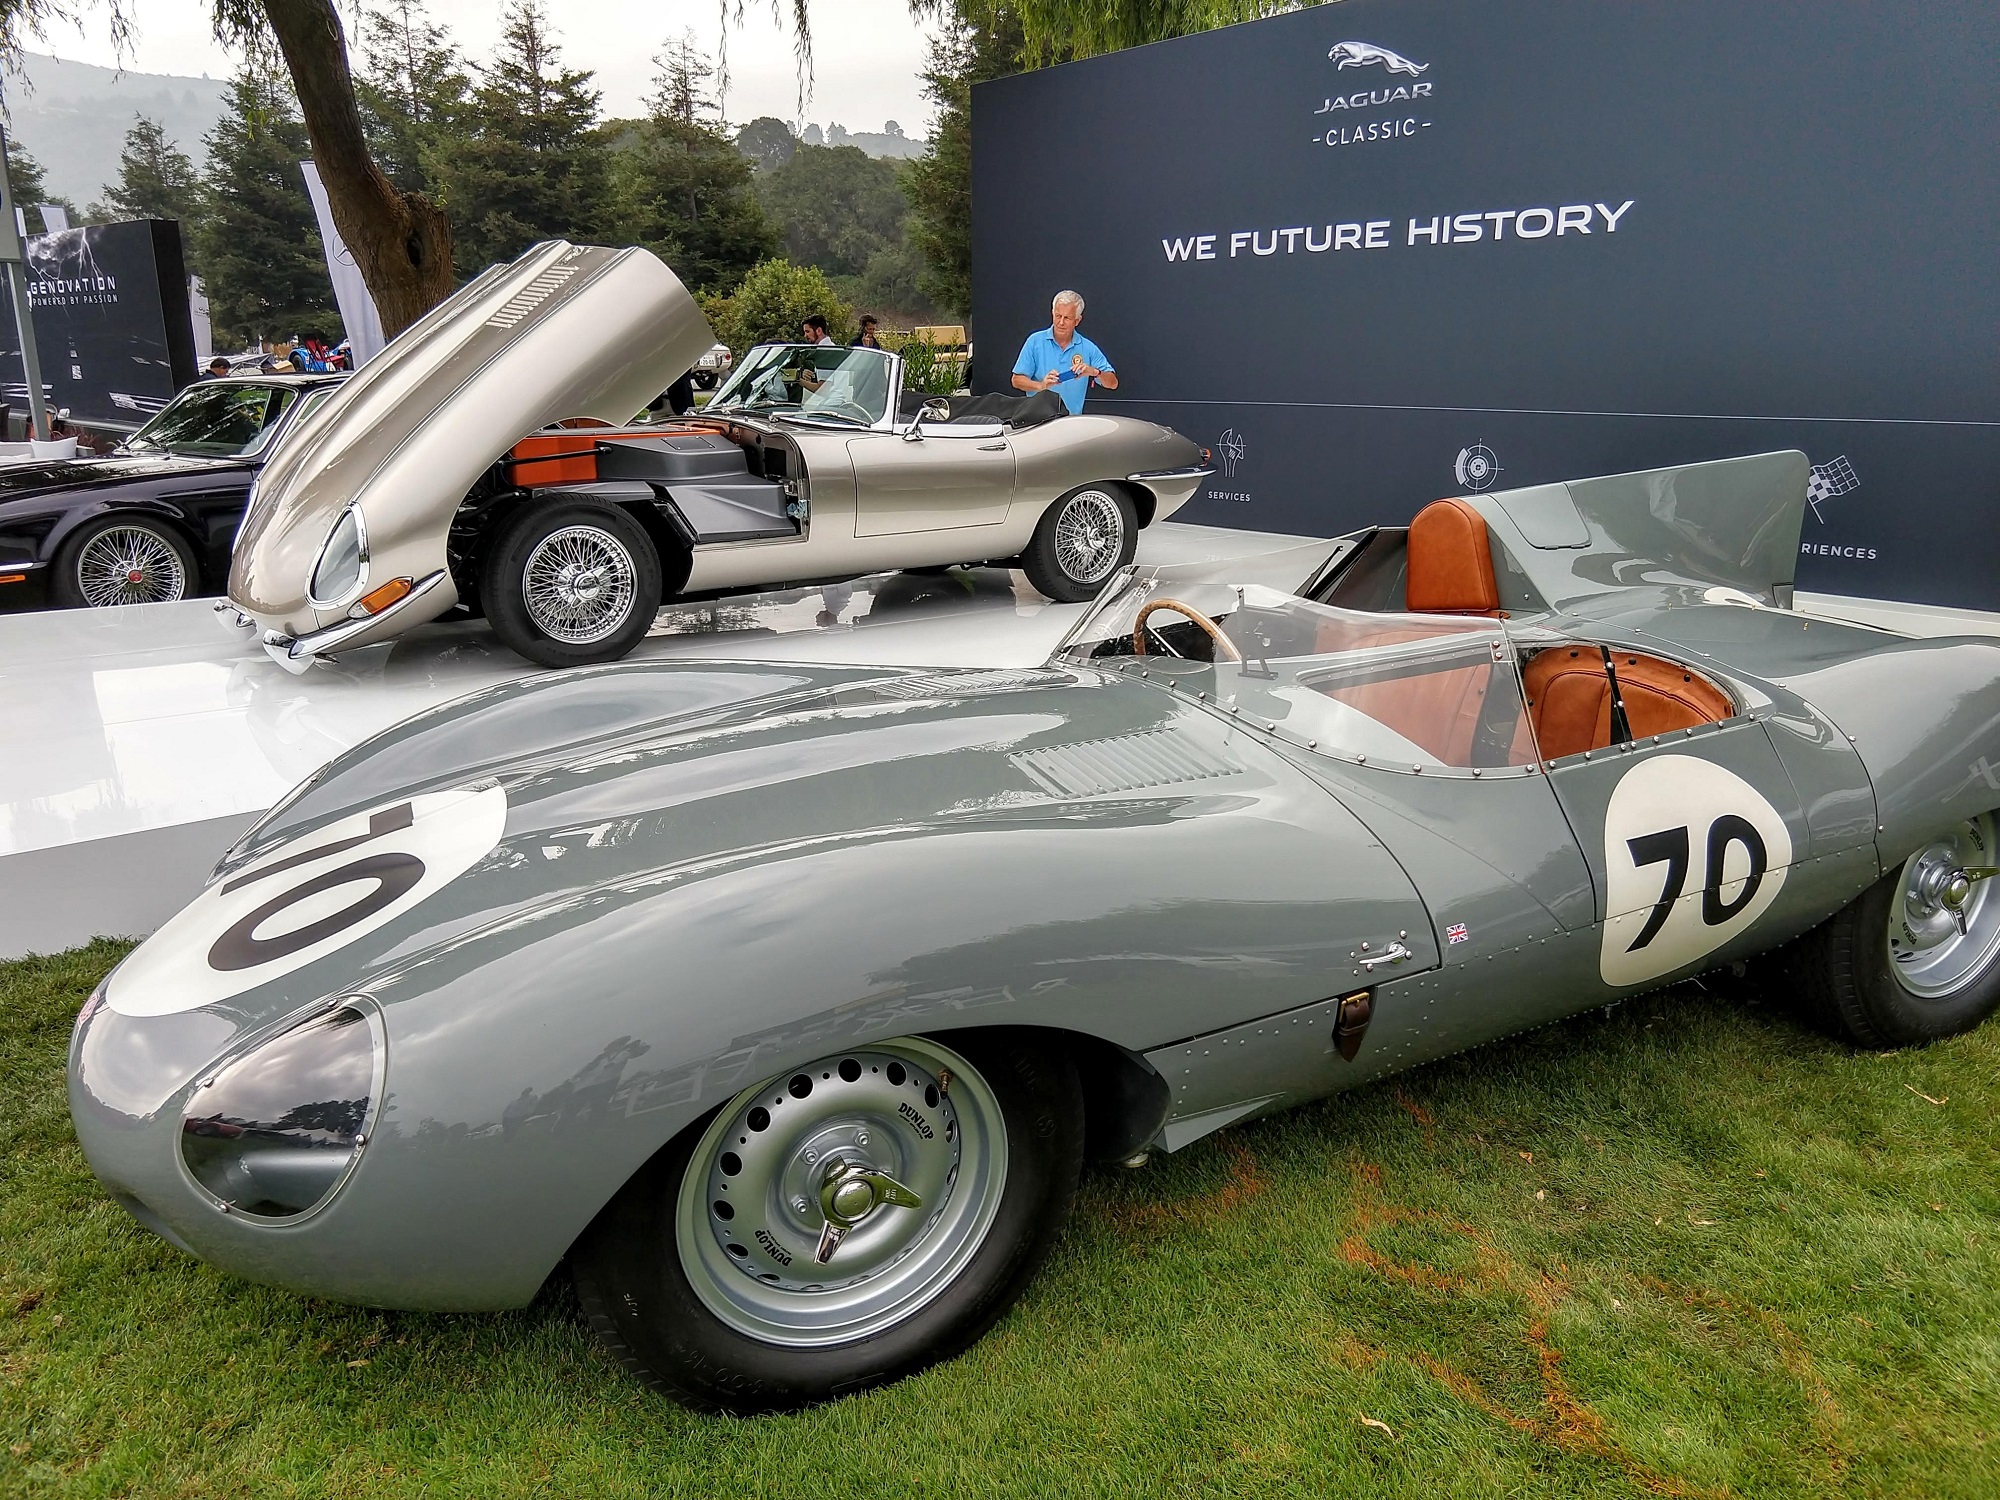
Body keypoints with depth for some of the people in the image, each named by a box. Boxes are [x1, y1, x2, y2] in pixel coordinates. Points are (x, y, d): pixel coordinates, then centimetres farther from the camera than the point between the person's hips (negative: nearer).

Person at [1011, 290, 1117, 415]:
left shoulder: (1088, 348, 6)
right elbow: (1017, 380, 1)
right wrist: (1041, 385, -16)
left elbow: (1112, 383, 7)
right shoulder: (1035, 341, 4)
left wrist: (1095, 372, -12)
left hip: (1072, 418, 1)